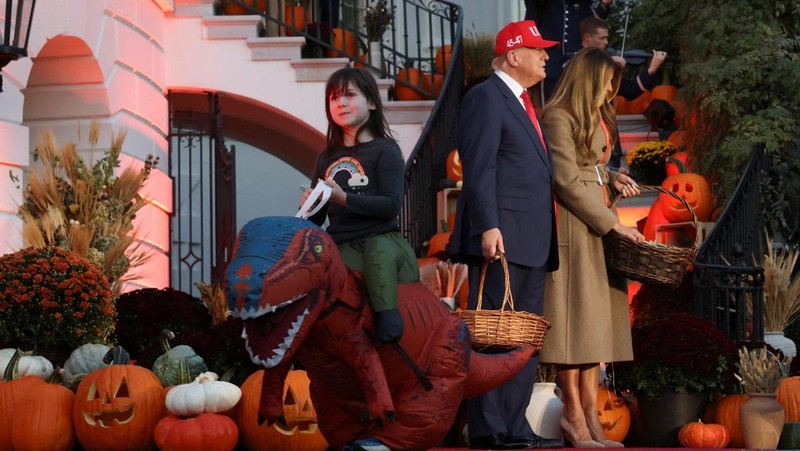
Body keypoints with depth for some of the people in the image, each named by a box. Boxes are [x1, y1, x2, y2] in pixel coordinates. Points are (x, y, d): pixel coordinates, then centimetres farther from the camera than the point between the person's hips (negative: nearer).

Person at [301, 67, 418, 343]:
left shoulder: (385, 151, 4)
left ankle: (387, 316, -46)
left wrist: (344, 198, -19)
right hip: (342, 248, 4)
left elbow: (392, 205, -10)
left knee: (378, 250, -40)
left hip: (384, 239, -4)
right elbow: (317, 218, 21)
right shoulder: (327, 159, 21)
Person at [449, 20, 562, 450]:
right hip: (501, 238, -10)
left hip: (532, 243, 10)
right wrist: (488, 226, -23)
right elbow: (479, 168, -15)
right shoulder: (485, 97, -6)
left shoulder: (523, 103, 23)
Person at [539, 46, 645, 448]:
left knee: (596, 320, 4)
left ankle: (590, 415, 3)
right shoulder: (558, 117, -9)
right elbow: (567, 181, -15)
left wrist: (612, 180, 2)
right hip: (573, 225, -9)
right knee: (574, 316, -7)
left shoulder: (596, 118, 19)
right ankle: (574, 415, -5)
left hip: (598, 226, 9)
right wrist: (613, 223, -15)